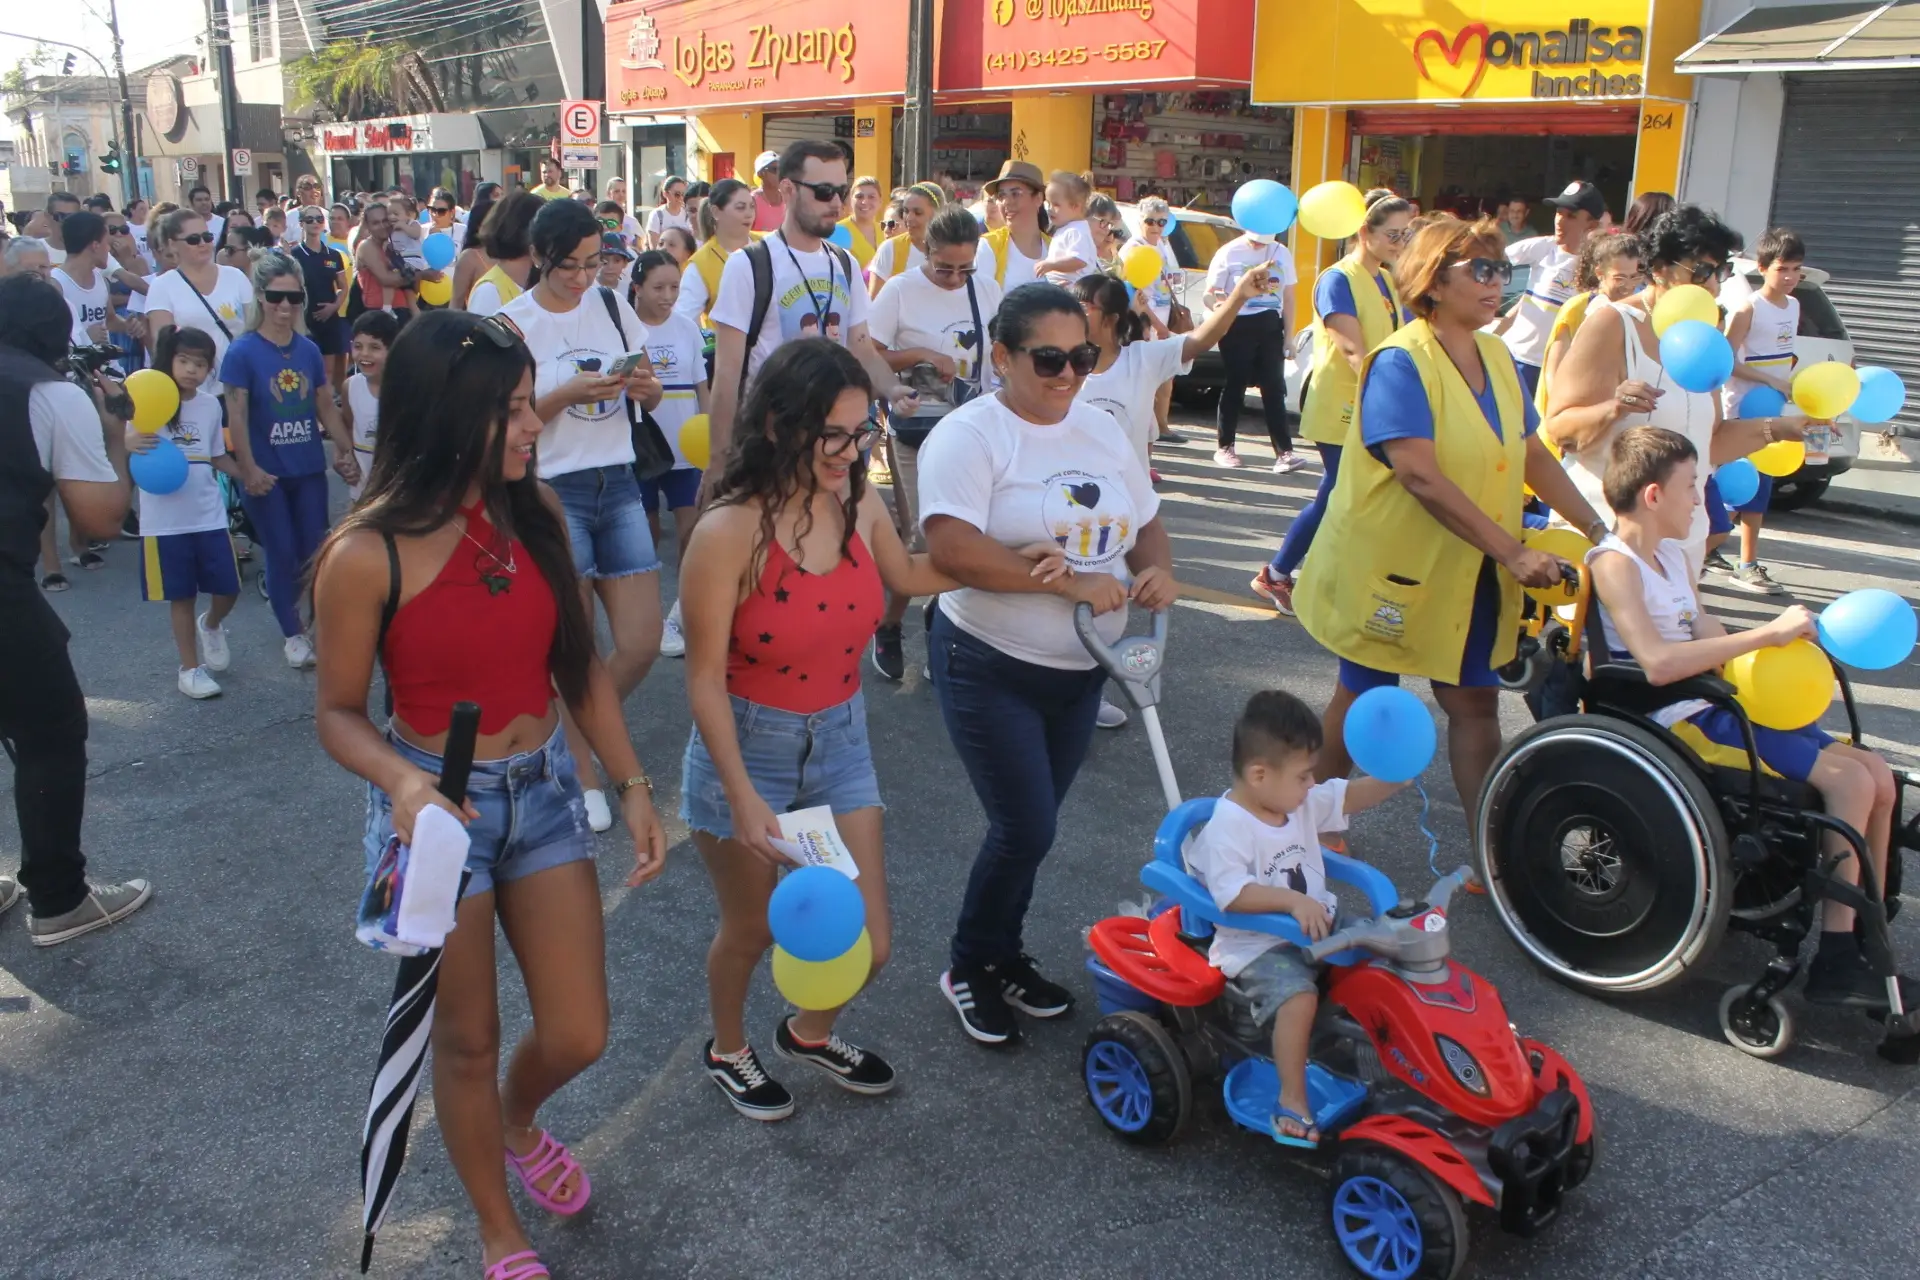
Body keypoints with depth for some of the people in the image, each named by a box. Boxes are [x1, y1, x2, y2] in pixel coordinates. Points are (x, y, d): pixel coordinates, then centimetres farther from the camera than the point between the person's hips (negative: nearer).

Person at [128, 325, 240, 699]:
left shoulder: (211, 406, 5)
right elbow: (130, 441, -11)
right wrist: (129, 442, -33)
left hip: (210, 515, 3)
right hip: (165, 520, -3)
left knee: (227, 590, 4)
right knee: (181, 597, 7)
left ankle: (211, 625, 39)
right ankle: (190, 668, 21)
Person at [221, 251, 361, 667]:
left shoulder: (309, 349, 2)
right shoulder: (242, 351, -10)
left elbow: (326, 405, 10)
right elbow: (236, 413, -13)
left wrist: (348, 450, 8)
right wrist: (248, 468, -19)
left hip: (309, 469, 3)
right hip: (267, 473, -3)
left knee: (316, 551, 9)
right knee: (283, 554, 3)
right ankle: (292, 633, 18)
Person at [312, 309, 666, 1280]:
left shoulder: (534, 515, -4)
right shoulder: (367, 556, -17)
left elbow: (579, 666, 4)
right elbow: (339, 713, -7)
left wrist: (633, 784, 0)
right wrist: (403, 781, -27)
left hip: (544, 793, 4)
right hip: (439, 806, -4)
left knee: (578, 1036, 9)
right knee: (468, 1044, 13)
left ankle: (518, 1124, 46)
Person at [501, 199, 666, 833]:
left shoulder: (612, 305, 9)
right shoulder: (513, 323, -4)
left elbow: (651, 398, 15)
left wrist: (646, 385, -8)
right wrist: (569, 393, -20)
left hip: (619, 484, 4)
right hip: (554, 491, -4)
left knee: (641, 643, 1)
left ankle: (575, 727, 29)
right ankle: (583, 772, 18)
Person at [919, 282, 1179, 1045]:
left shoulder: (1101, 430, 6)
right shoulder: (969, 435, -16)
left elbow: (1145, 522, 15)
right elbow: (951, 549, -30)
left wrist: (1159, 570, -9)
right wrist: (1068, 581, -28)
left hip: (1079, 671, 7)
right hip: (990, 668, -6)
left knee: (1028, 829, 17)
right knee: (1025, 832, -6)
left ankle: (1004, 958, 37)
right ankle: (968, 969, 19)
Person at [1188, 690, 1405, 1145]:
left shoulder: (1305, 802, 3)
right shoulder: (1228, 827, -22)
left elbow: (1350, 798, 11)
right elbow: (1232, 893, -30)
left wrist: (1393, 779, -6)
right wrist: (1293, 901, -36)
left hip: (1319, 921, 9)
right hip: (1258, 944, -8)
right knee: (1299, 996, -31)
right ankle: (1292, 1099, -18)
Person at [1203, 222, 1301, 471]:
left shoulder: (1281, 253, 9)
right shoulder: (1229, 252, -2)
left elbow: (1288, 297, 13)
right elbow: (1210, 294, -1)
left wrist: (1288, 335, 8)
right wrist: (1219, 304, -24)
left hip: (1270, 326, 3)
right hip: (1238, 325, -3)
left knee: (1274, 389, -1)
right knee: (1234, 387, 2)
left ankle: (1284, 452, -4)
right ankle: (1224, 447, 14)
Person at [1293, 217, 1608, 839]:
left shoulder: (1497, 357, 5)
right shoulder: (1401, 361, -19)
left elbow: (1531, 454, 8)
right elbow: (1421, 476, -27)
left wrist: (1598, 529, -2)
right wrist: (1512, 551, -28)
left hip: (1469, 572, 6)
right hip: (1391, 567, -6)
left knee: (1476, 701, 6)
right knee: (1365, 698, 9)